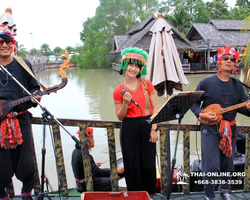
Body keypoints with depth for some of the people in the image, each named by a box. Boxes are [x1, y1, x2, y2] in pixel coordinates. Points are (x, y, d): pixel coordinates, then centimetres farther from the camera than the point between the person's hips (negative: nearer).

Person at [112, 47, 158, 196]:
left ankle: (150, 194, 27)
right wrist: (125, 103, -14)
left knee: (148, 164, 6)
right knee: (133, 165, 6)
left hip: (146, 127, 0)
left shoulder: (147, 84, 0)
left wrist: (154, 129, -6)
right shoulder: (118, 91, -1)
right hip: (129, 129, 0)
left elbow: (155, 108, 1)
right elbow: (120, 117, 4)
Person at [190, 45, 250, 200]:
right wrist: (201, 115, -19)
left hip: (230, 129, 4)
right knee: (212, 166, -7)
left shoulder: (237, 85, 6)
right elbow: (194, 103, -2)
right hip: (210, 128, -4)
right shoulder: (206, 82, -5)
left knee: (228, 165, 16)